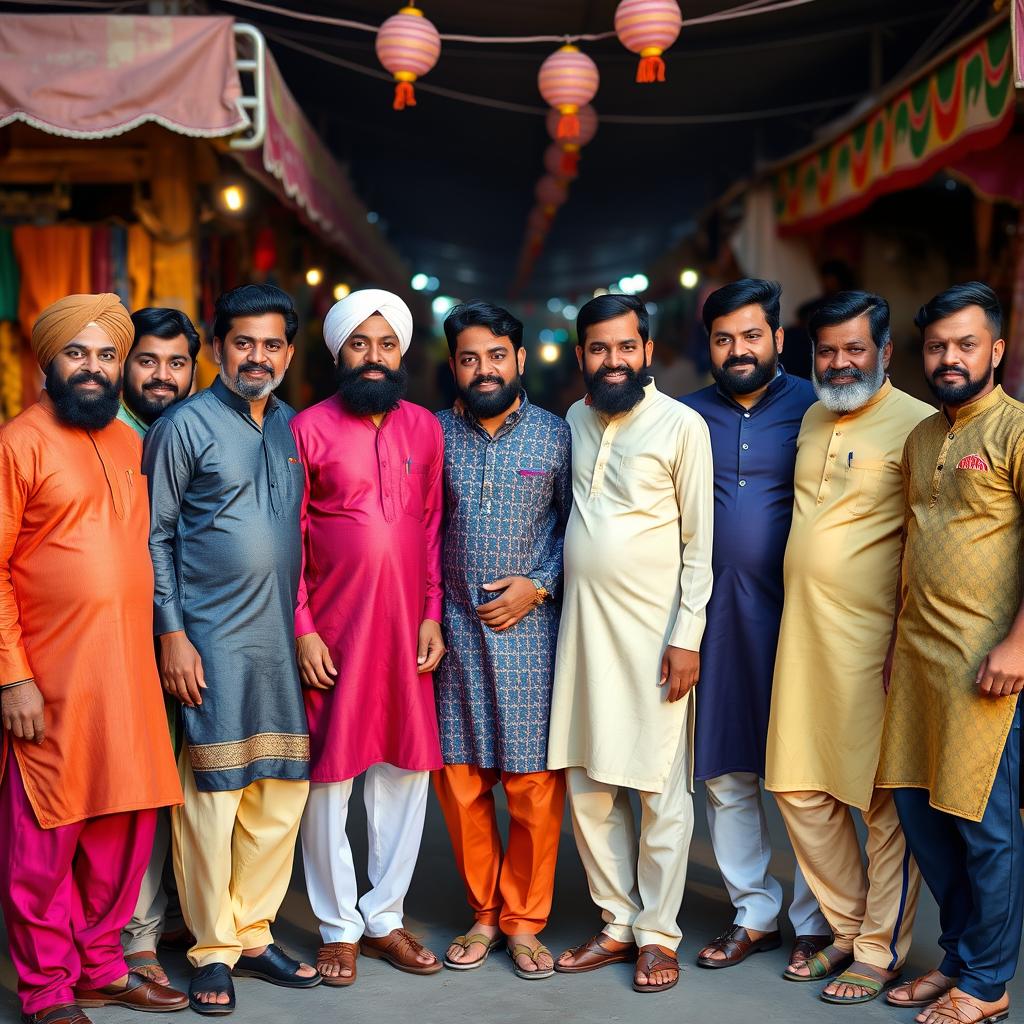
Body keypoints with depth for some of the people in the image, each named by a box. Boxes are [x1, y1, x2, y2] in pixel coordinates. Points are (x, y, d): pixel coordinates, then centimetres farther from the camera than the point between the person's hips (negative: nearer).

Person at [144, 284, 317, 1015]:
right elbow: (155, 537, -5)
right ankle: (213, 951, 12)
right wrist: (171, 633, -11)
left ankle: (253, 934, 22)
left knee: (283, 790, 8)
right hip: (212, 639, -5)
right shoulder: (185, 427, -4)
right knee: (213, 793, -1)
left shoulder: (291, 426, 12)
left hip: (282, 637, 6)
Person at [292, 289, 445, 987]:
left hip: (407, 632, 3)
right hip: (332, 633, -3)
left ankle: (385, 916, 22)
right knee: (330, 775, 4)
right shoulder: (310, 429, -2)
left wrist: (433, 615, 2)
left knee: (406, 772, 8)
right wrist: (302, 628, -9)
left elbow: (434, 529, 10)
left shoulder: (425, 428, 8)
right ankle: (339, 927, 18)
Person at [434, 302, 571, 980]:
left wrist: (538, 586, -9)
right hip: (454, 627, 2)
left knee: (535, 785, 0)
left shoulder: (557, 436, 2)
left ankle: (524, 920, 16)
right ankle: (484, 915, 22)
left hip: (530, 627, -2)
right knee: (460, 782, 5)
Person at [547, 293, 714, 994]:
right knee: (588, 785, 8)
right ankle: (618, 923, 21)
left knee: (661, 790, 1)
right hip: (582, 626, 5)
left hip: (654, 630, -5)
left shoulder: (682, 425, -6)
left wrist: (687, 635, -12)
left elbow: (701, 541, -7)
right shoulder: (574, 422, 10)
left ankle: (658, 934, 13)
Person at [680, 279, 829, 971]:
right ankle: (755, 913, 23)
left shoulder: (812, 409, 1)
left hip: (797, 616, -3)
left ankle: (816, 922, 15)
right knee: (724, 774, 8)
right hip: (715, 619, 3)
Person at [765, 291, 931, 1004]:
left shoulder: (917, 424, -9)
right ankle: (847, 929, 26)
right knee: (802, 789, 11)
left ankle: (881, 951, 15)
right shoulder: (812, 419, 14)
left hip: (876, 638, -7)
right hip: (803, 634, 7)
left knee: (887, 801, 3)